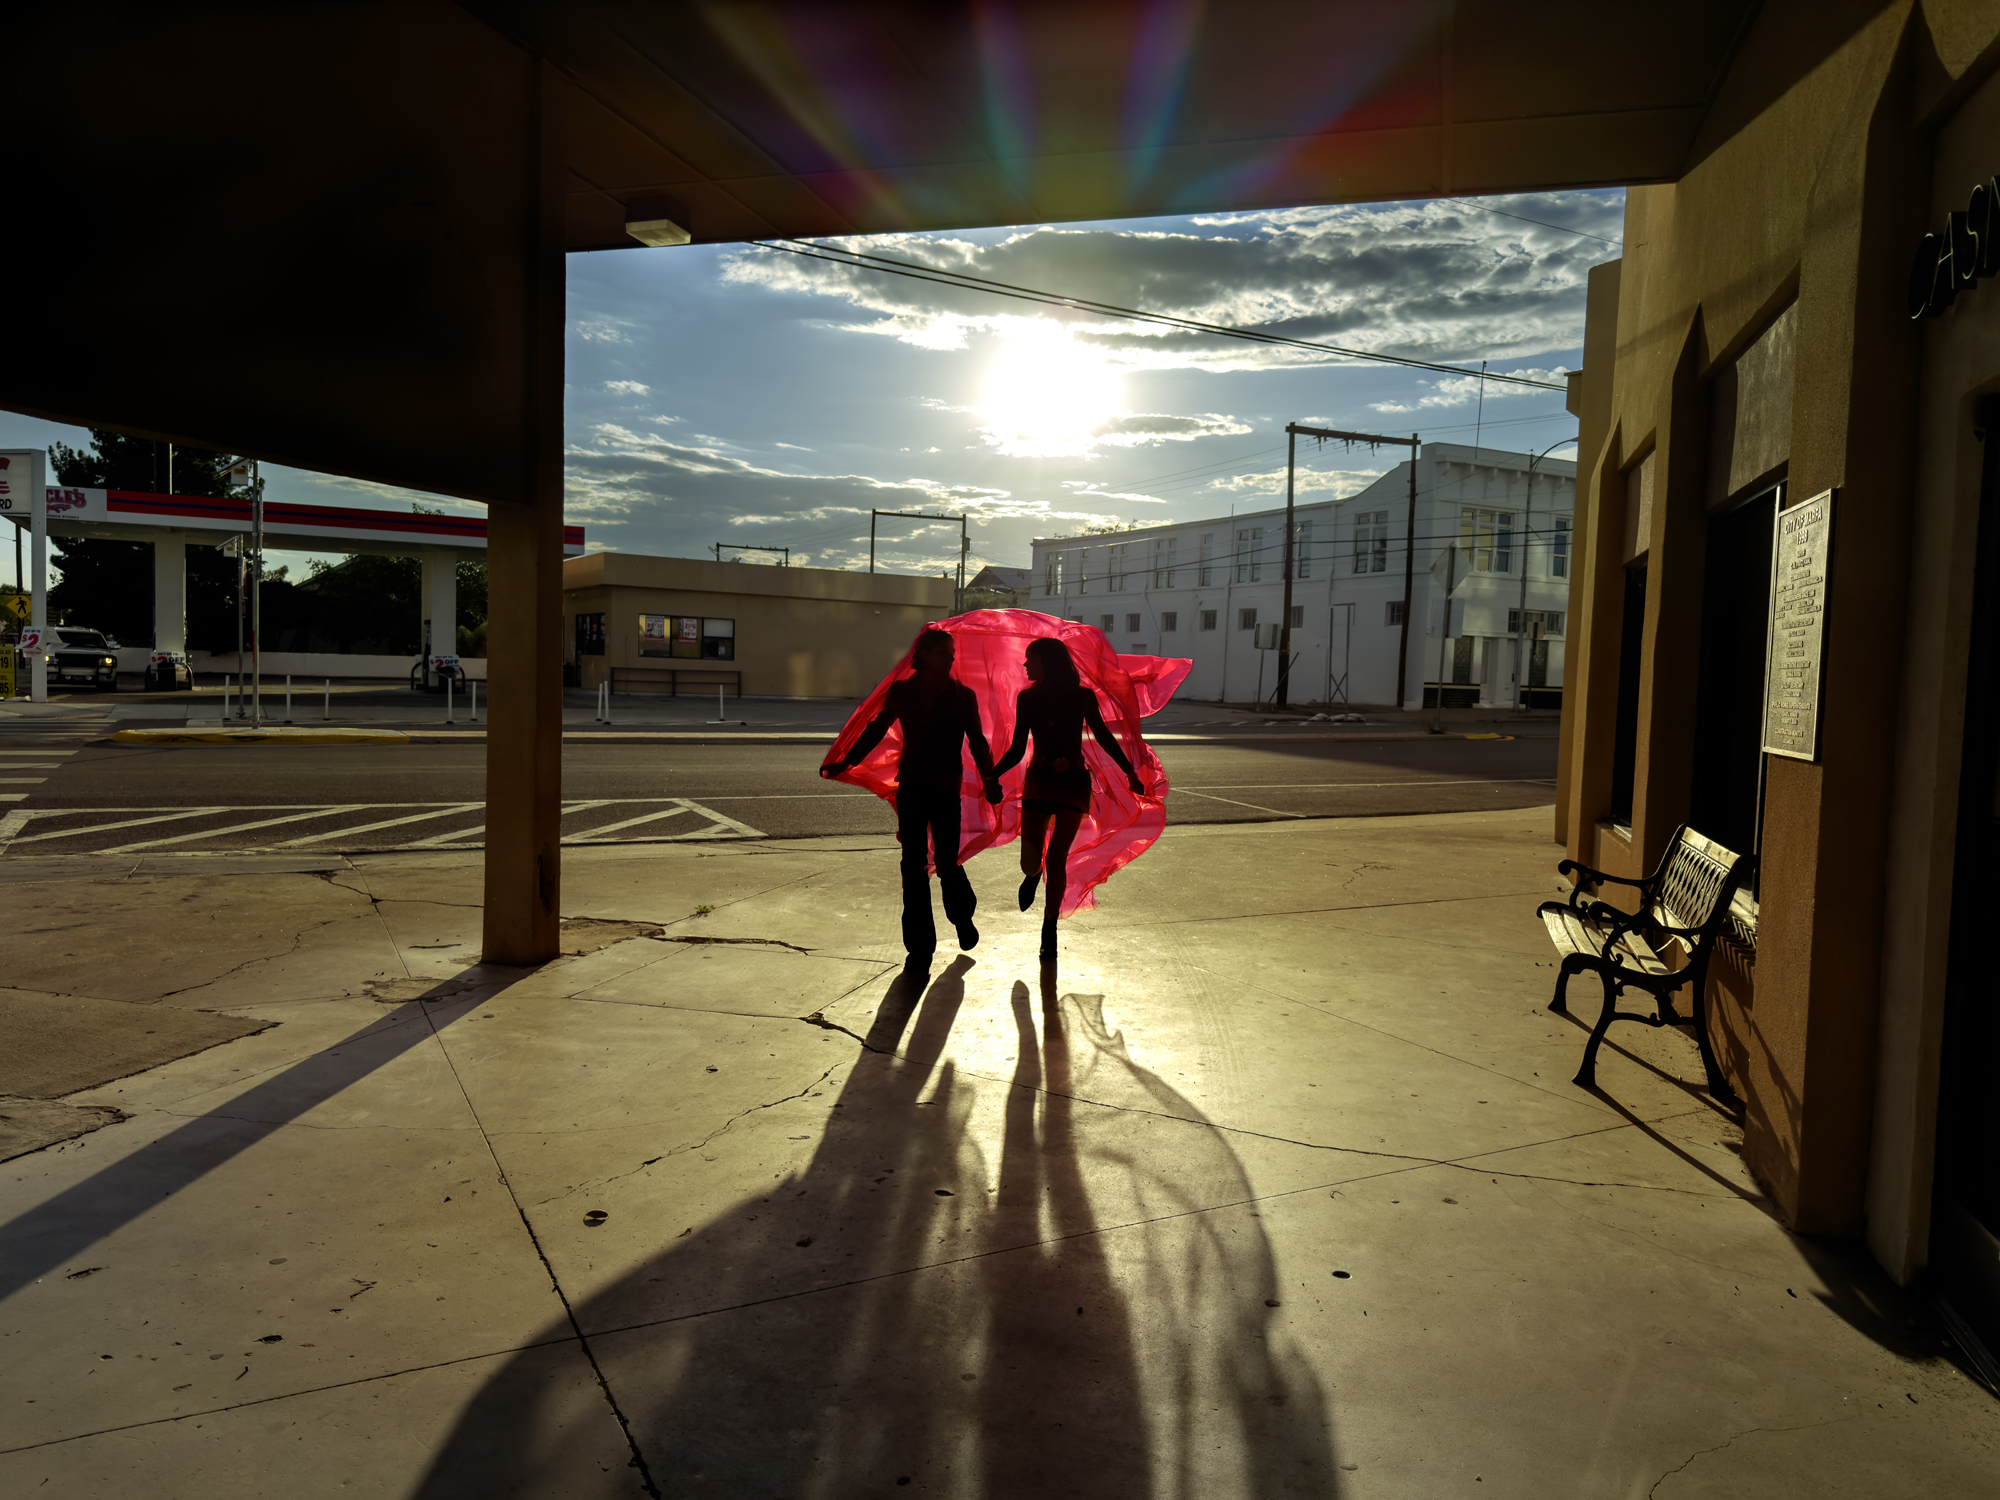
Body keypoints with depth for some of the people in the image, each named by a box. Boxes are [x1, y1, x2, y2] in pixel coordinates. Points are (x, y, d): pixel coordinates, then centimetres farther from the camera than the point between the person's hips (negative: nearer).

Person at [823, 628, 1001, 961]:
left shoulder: (962, 696, 1)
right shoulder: (901, 691, 4)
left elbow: (977, 741, 0)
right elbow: (876, 729, 13)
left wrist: (989, 778, -13)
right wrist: (845, 762, 10)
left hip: (946, 790, -2)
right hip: (910, 787, 2)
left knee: (947, 862, -2)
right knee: (913, 865, 1)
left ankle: (963, 917, 29)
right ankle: (920, 943, 10)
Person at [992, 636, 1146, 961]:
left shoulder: (1082, 697, -4)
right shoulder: (1028, 698, 0)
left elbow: (1103, 736, 7)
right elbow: (1017, 749, 2)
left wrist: (1129, 772, 5)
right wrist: (993, 775, -12)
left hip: (1073, 784, -1)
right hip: (1038, 781, 1)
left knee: (1056, 860, -3)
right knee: (1030, 862, -8)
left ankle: (1049, 928, 15)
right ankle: (1033, 875, 32)